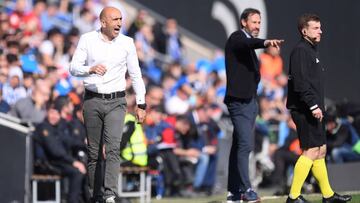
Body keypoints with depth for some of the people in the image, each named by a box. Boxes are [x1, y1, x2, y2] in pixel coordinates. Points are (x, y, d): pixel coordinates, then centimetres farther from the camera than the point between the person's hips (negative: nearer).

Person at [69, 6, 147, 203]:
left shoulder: (127, 43, 4)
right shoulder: (87, 39, 1)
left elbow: (135, 74, 10)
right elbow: (74, 68, -3)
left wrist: (141, 104, 8)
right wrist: (91, 69, -24)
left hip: (116, 101, 0)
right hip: (92, 100, 0)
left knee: (113, 148, -16)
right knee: (93, 150, 6)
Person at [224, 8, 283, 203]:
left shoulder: (248, 41, 20)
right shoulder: (236, 38, -8)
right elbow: (249, 43, -32)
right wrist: (266, 42, -50)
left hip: (249, 100, 9)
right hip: (238, 100, -9)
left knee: (239, 146, 10)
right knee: (245, 143, -16)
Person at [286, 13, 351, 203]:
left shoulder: (311, 51, 20)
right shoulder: (300, 51, -13)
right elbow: (300, 82, -22)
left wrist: (318, 106, 16)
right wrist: (313, 106, -24)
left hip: (312, 110, 11)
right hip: (304, 110, -11)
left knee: (321, 150, 13)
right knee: (311, 150, -12)